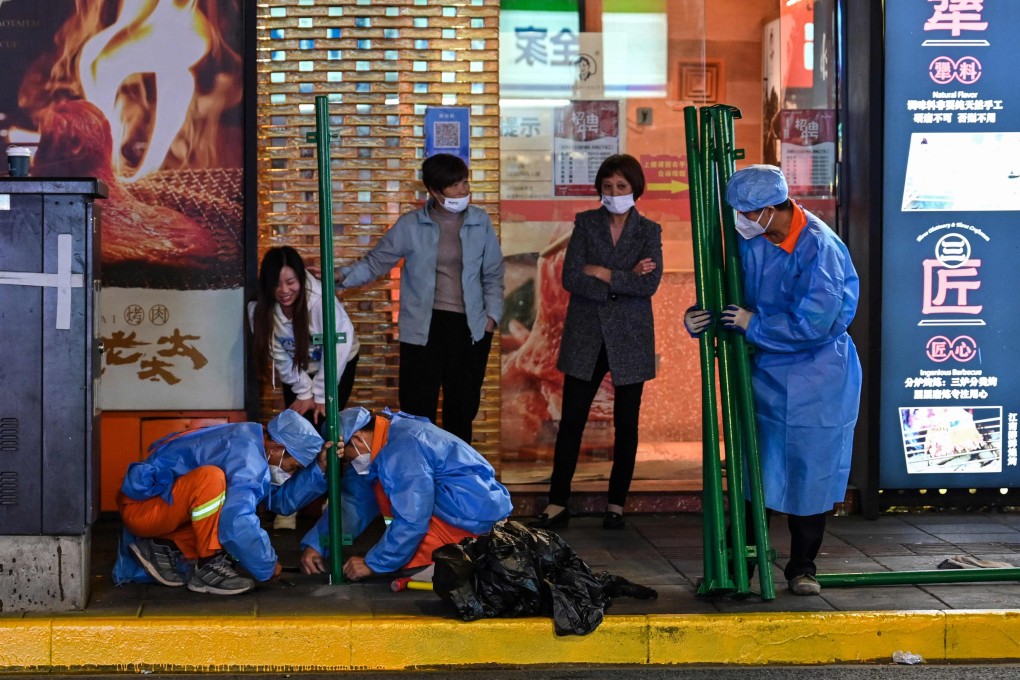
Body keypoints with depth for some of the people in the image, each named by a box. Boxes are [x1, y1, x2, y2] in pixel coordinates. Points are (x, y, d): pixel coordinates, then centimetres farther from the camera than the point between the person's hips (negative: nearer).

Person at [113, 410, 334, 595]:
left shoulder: (250, 440, 5)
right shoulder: (247, 455, -25)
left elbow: (282, 500, 6)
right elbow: (237, 523, -34)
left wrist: (319, 467, -3)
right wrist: (267, 566, -20)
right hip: (140, 506, -10)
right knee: (210, 478, -33)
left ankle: (163, 548, 10)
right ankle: (208, 569, -19)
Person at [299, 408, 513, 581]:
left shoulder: (403, 448, -21)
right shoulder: (382, 442, 10)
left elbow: (411, 521, -24)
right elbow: (353, 500, 14)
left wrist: (372, 564, -14)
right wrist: (316, 545, 5)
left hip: (476, 520, -10)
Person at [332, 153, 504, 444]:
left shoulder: (480, 222, 2)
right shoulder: (411, 225, -3)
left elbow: (493, 274, 9)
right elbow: (376, 261, 0)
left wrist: (492, 315, 0)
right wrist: (342, 276, -16)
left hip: (469, 328, 2)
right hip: (423, 327, -2)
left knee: (462, 408, 10)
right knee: (418, 409, -1)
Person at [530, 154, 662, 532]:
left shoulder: (648, 231, 3)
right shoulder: (585, 223, 4)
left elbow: (650, 284, -12)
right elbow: (571, 278, -8)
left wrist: (603, 274, -12)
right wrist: (625, 281, -12)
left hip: (629, 339, 0)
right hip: (586, 338, 0)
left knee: (626, 425, 6)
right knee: (571, 422, -1)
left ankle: (616, 505, 16)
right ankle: (557, 505, 3)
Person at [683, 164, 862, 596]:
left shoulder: (819, 247, -22)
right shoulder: (750, 241, -2)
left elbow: (813, 322, -27)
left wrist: (754, 325, -18)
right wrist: (697, 317, -7)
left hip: (816, 376, -5)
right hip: (767, 370, 5)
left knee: (810, 470, 2)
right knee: (754, 467, 7)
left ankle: (802, 568, 16)